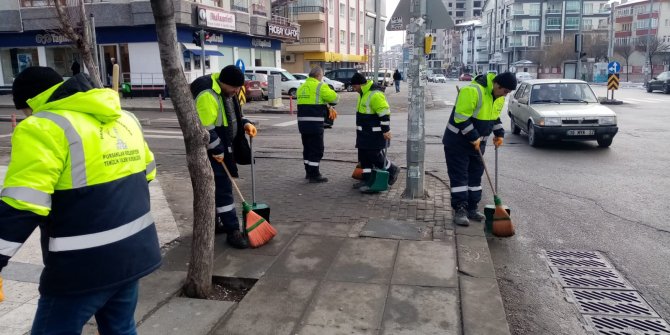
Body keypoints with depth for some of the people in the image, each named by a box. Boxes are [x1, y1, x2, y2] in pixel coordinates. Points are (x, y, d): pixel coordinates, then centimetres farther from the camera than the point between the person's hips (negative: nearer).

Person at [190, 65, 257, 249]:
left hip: (223, 146, 10)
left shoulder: (228, 91, 6)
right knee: (223, 188, -8)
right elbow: (205, 128, -26)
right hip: (211, 150, -10)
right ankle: (232, 231, -3)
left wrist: (245, 123, 0)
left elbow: (232, 114, 19)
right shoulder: (207, 94, -25)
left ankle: (214, 222, 30)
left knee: (216, 186, 17)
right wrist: (217, 150, -21)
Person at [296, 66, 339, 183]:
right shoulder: (319, 86, -9)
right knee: (316, 150, 0)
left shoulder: (302, 87, 16)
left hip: (302, 123, 8)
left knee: (307, 148, 18)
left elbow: (309, 103, 14)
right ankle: (314, 175, 2)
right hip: (314, 124, -8)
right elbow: (334, 97, -10)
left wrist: (327, 109, 10)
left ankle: (309, 172, 27)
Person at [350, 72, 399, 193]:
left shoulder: (375, 95, -21)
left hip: (375, 134, -10)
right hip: (365, 133, 10)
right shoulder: (363, 93, 12)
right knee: (364, 156, 10)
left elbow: (384, 113, -22)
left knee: (376, 156, -6)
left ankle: (392, 171, 18)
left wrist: (386, 130, -21)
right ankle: (367, 180, 18)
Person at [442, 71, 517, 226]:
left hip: (477, 142, 9)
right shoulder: (473, 91, -27)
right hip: (458, 141, -9)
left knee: (476, 175, 11)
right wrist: (473, 137, -24)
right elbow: (461, 117, -28)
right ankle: (459, 210, 0)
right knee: (459, 176, -5)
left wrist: (499, 134, 5)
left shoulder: (499, 97, 2)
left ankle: (471, 209, 21)